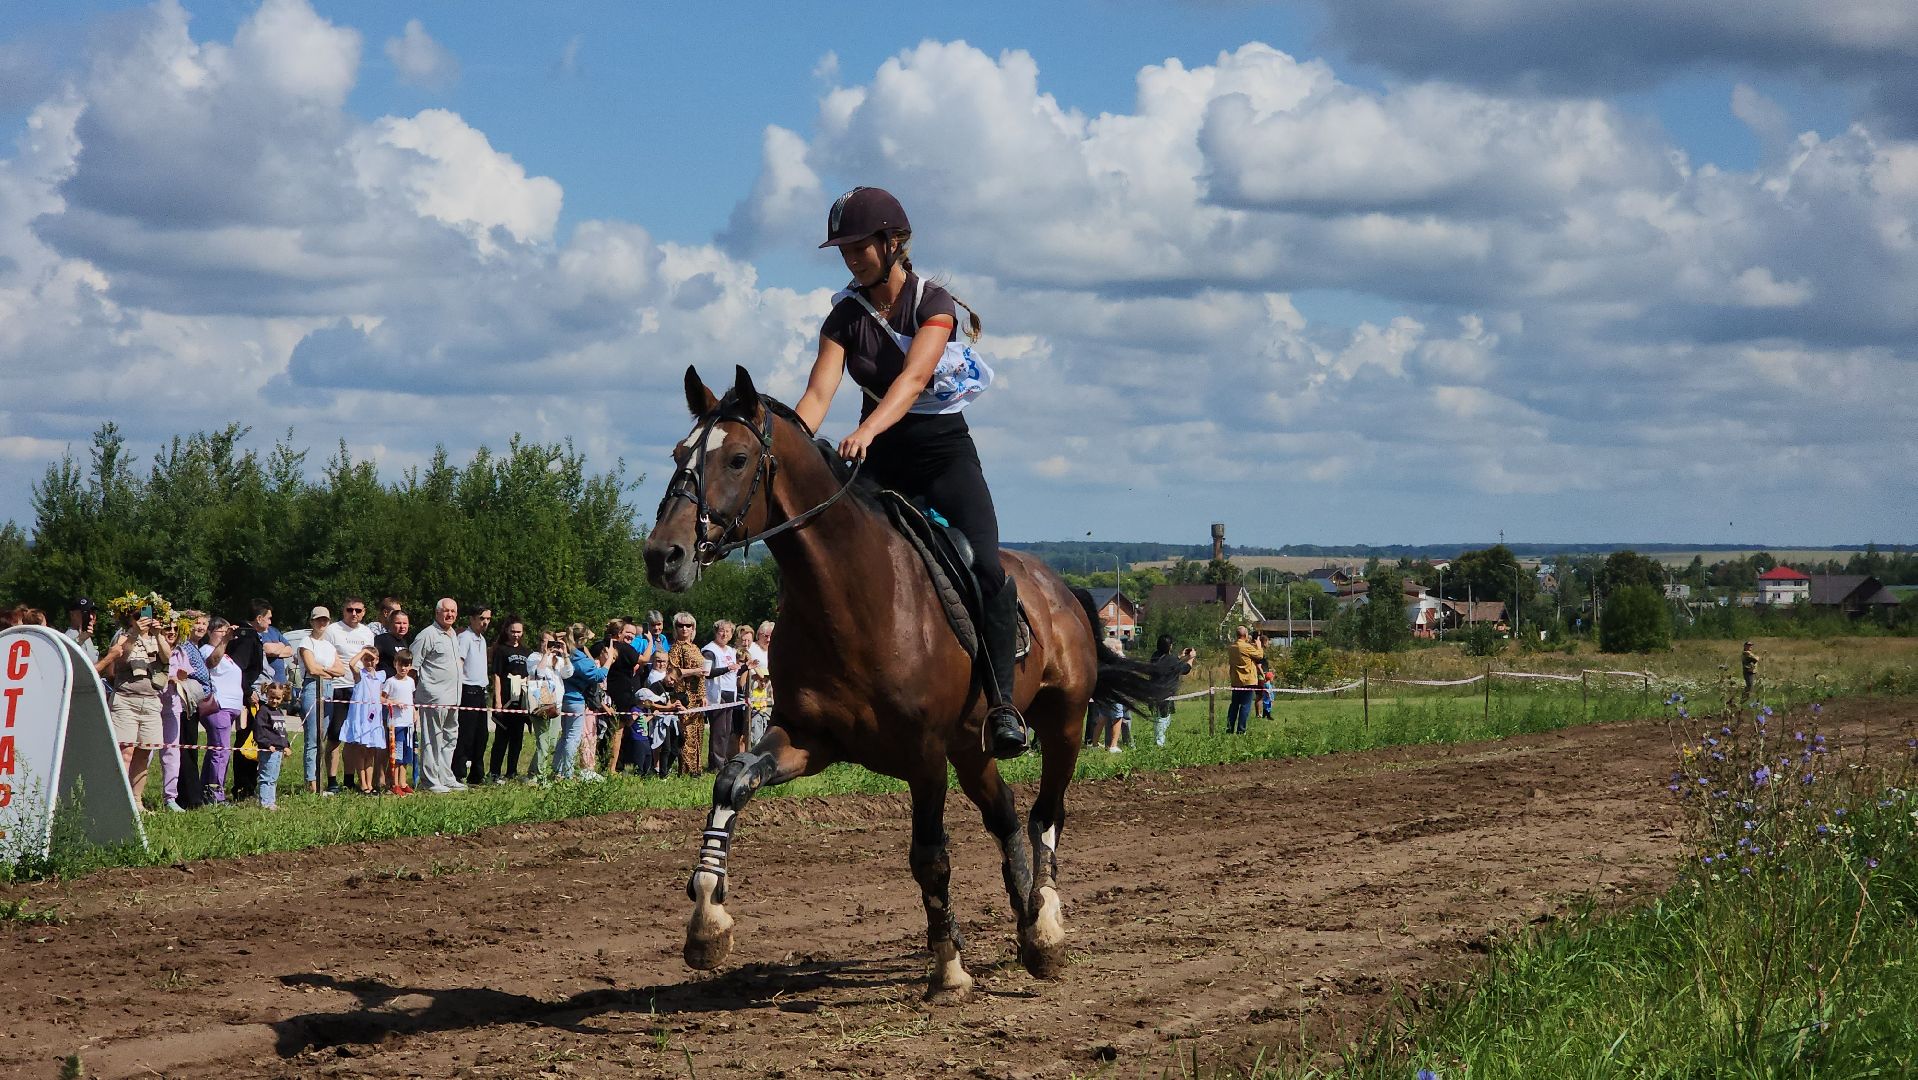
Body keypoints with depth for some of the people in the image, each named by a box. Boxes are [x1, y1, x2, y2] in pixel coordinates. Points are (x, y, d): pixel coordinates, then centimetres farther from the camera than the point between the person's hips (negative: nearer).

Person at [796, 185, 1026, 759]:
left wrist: (869, 429, -47)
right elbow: (818, 395, -11)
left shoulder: (934, 302, -10)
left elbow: (913, 377, -29)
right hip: (879, 458, 4)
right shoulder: (846, 315, 1)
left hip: (944, 452, -4)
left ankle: (1002, 702, -20)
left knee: (986, 569, -23)